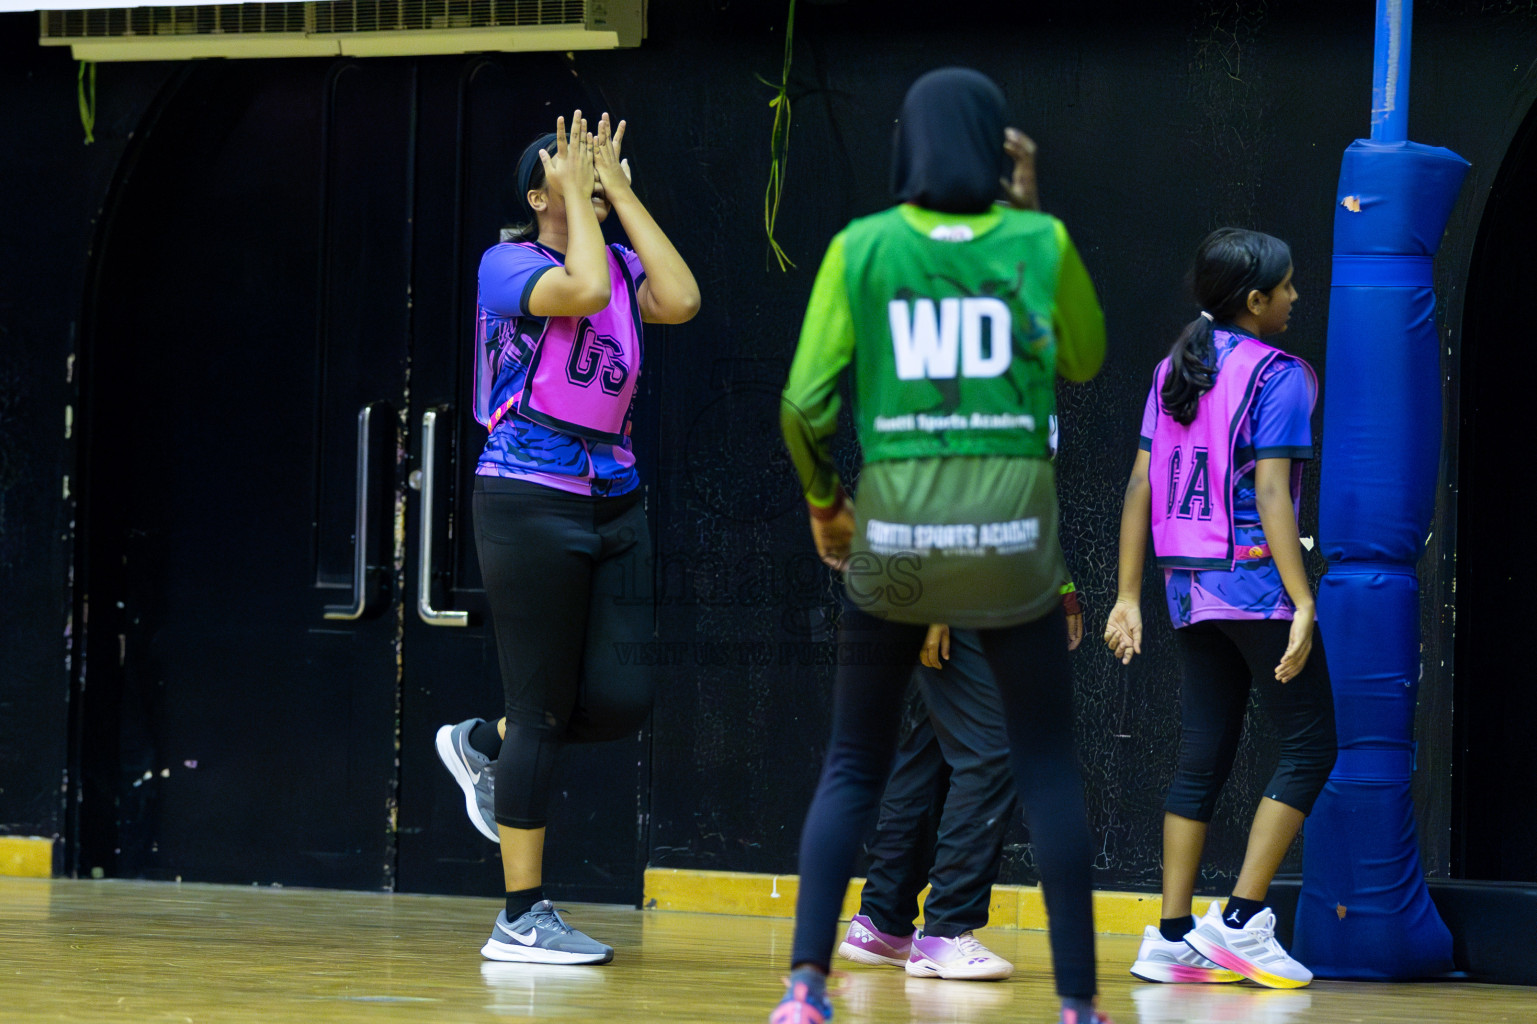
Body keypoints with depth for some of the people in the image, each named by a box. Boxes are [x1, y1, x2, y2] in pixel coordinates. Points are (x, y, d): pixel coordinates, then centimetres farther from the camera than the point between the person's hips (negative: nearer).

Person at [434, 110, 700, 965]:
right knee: (543, 710, -5)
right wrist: (579, 199, -12)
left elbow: (681, 301, -9)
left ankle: (484, 744, 27)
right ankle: (522, 918, 1)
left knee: (622, 702, -1)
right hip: (530, 501, -6)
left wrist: (622, 191, -4)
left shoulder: (622, 262, 12)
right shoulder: (508, 263, -6)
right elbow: (583, 290, -26)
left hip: (615, 502, 7)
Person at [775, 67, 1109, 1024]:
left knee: (854, 768, 11)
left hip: (894, 524, 1)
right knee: (1050, 770, 8)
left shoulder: (861, 248, 0)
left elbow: (806, 402, -4)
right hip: (1013, 527, 0)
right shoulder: (1041, 243, 1)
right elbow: (1085, 361, 18)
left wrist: (823, 499, 14)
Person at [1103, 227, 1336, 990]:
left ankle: (1173, 937, 6)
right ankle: (1238, 922, -6)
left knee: (1202, 758, 10)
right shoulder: (1275, 376, -9)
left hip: (1190, 585, 7)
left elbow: (1142, 487, 9)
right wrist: (1303, 602, -17)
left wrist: (1129, 596, 11)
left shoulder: (1174, 370, 11)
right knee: (1309, 746, 0)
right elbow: (1270, 494, -16)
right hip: (1255, 582, -7)